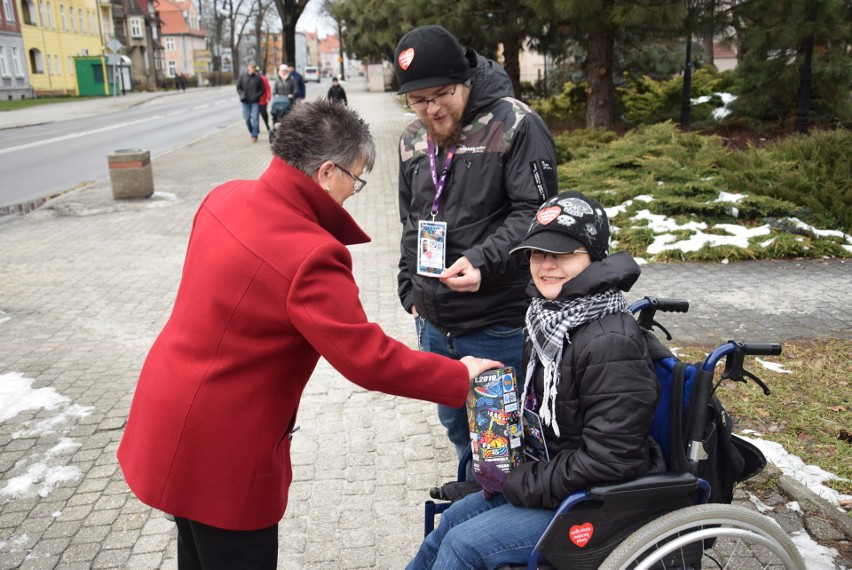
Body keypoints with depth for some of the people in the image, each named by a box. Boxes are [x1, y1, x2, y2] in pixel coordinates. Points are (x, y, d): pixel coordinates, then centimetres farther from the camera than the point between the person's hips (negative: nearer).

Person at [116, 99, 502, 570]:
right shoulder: (309, 256, -30)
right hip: (218, 447, -8)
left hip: (171, 413, 8)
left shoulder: (226, 198, -4)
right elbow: (369, 360, -26)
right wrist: (458, 376, -13)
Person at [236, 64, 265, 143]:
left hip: (255, 102, -2)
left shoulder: (258, 77, 1)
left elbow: (262, 89, 4)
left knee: (255, 118, -8)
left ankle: (254, 136, -3)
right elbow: (238, 87, 11)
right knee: (247, 119, 6)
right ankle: (252, 133, 25)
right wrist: (242, 95, -4)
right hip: (246, 101, 2)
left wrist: (257, 96, -10)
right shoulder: (242, 77, 5)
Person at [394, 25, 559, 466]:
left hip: (500, 326, -6)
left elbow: (534, 213, -16)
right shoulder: (412, 140, 8)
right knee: (455, 423, 23)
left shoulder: (515, 125, -12)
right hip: (435, 323, 7)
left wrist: (483, 261, -29)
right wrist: (412, 292, 15)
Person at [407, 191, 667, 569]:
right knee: (451, 521, 15)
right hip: (550, 472, 9)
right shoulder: (550, 319, 1)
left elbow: (607, 460, -27)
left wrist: (518, 484, -18)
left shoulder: (611, 343, -27)